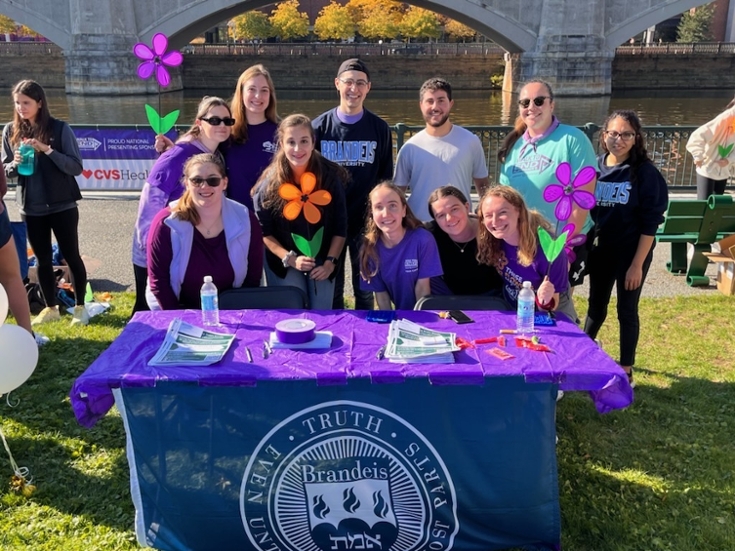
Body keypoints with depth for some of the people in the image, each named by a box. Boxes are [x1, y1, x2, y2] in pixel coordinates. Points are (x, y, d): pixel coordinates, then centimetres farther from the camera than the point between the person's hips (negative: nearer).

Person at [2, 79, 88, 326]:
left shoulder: (60, 128, -7)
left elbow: (76, 167, -11)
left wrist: (47, 150, -21)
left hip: (62, 206, -3)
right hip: (31, 209, 3)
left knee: (71, 256, 5)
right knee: (43, 260, 12)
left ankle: (80, 306, 19)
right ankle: (50, 308, 25)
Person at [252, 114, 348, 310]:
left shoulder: (330, 176, -10)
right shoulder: (270, 183, -14)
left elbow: (340, 226, -3)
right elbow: (264, 232, -7)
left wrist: (330, 262, -9)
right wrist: (290, 259, -17)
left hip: (322, 261, 2)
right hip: (284, 263, -1)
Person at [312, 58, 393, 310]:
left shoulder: (380, 128, 2)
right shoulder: (319, 127, 0)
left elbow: (385, 178, 7)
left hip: (366, 222, 0)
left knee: (365, 290, 11)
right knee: (331, 290, 10)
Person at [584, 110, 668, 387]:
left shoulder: (646, 172, -12)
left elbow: (650, 223, -12)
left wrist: (637, 264, -15)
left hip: (631, 251, -3)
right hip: (600, 248, 4)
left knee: (626, 310, 6)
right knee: (596, 303, 19)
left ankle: (625, 371, 21)